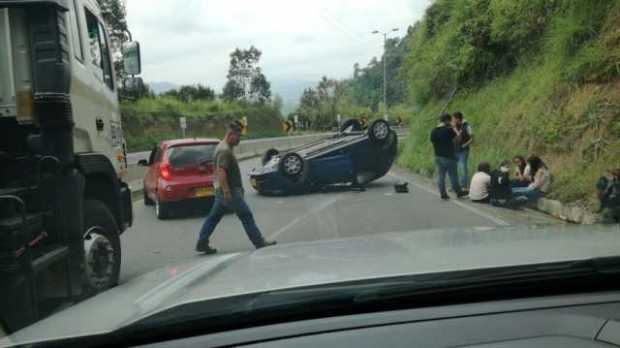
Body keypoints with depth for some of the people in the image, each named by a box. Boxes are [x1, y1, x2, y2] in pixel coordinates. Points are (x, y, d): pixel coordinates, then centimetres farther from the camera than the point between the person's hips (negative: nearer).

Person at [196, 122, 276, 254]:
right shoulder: (225, 150, -17)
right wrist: (226, 191, -28)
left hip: (222, 191, 10)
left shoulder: (223, 147, 16)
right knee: (246, 216, -2)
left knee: (213, 217, 11)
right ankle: (259, 242, 4)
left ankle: (202, 244, 14)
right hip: (229, 191, -10)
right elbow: (221, 171, -25)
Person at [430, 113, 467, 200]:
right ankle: (458, 192, 18)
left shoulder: (434, 131, 4)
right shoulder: (449, 130, -15)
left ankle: (443, 194, 12)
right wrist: (454, 128, 1)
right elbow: (458, 138, -7)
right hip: (448, 157, -6)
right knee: (453, 176, 6)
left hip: (438, 156, 6)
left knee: (441, 176, 9)